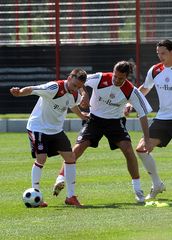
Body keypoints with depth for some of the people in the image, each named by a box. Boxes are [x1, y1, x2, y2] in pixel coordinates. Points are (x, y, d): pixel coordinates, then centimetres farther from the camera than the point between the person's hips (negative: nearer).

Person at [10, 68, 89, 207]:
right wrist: (20, 92, -58)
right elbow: (32, 90, -37)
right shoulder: (54, 88, -25)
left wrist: (81, 115, 43)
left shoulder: (75, 95, -2)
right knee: (41, 158, -17)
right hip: (38, 127, -7)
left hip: (56, 129, 7)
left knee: (70, 157, 2)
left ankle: (71, 196, 11)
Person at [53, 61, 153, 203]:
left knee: (128, 149, -18)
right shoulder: (100, 79, -21)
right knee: (79, 147, -18)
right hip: (95, 118, 0)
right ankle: (60, 179, -15)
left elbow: (143, 114, -12)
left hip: (115, 121, 0)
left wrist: (147, 139, -15)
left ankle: (138, 190, -7)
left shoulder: (131, 91, -19)